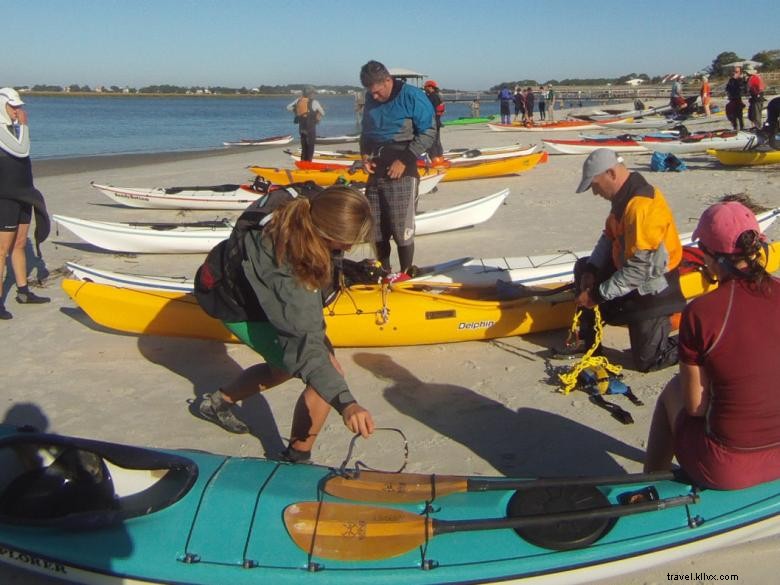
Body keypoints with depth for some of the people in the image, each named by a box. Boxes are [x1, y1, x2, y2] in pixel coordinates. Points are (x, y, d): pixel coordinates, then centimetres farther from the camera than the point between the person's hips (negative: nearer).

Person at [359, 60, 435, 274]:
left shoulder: (411, 96, -9)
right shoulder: (370, 99, 9)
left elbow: (428, 132, -9)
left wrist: (404, 161, -14)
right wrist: (365, 154, 5)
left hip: (401, 173, -6)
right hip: (375, 172, 6)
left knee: (402, 229, -5)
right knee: (376, 228, 10)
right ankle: (383, 271, 25)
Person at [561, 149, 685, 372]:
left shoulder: (642, 206, -30)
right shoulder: (624, 196, 0)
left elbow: (640, 269, -31)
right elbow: (609, 236, 10)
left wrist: (598, 294, -24)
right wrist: (591, 270, -6)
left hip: (651, 287, -9)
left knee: (647, 360, -1)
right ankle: (588, 342, 17)